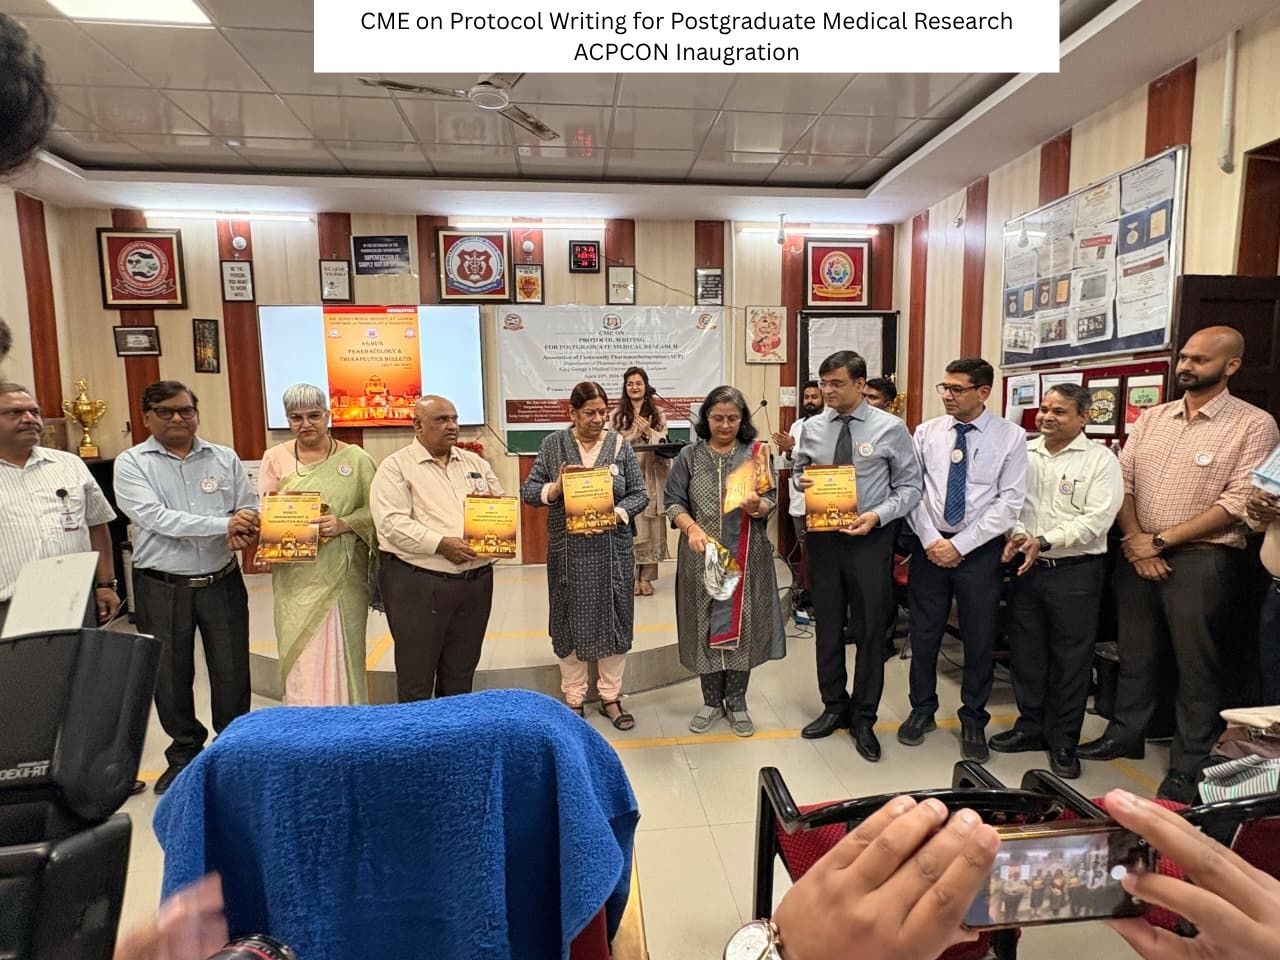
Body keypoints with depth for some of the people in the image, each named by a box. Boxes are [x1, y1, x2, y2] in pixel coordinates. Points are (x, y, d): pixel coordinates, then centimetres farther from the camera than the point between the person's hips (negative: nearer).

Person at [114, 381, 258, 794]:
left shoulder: (225, 458, 4)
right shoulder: (131, 464, -4)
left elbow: (249, 508, 3)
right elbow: (156, 517, -17)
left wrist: (243, 533, -20)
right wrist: (224, 524, -24)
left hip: (223, 583, 1)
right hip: (162, 588, -1)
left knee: (232, 672, 8)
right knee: (170, 675, 13)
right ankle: (185, 753, 33)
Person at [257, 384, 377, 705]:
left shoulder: (356, 458, 4)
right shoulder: (275, 457, 7)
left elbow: (373, 510, 1)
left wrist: (344, 524, -17)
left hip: (343, 576, 0)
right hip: (296, 578, 1)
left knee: (344, 653, 5)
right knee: (301, 657, 2)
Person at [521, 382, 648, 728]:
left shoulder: (620, 444, 2)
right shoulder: (553, 444, 1)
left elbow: (640, 494, 1)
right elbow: (528, 490, 0)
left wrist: (615, 513, -16)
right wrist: (556, 488, -19)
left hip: (612, 550, 1)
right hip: (568, 551, 0)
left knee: (613, 620, 8)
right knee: (570, 622, 8)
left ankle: (611, 697, 25)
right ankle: (573, 698, 25)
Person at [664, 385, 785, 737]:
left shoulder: (756, 453, 1)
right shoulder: (689, 456, 1)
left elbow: (771, 503, -1)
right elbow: (674, 502, -2)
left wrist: (757, 506, -24)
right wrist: (691, 528, -21)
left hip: (746, 557, 0)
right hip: (701, 556, 0)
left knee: (742, 624, 7)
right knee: (705, 624, 7)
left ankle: (736, 702, 24)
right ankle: (711, 701, 24)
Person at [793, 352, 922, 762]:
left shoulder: (890, 428, -7)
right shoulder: (812, 427, 3)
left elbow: (909, 486, -3)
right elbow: (800, 471, 15)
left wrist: (878, 515, -19)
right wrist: (801, 480, -9)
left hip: (869, 538, -3)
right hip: (823, 536, 3)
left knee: (871, 629, 7)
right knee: (828, 626, 14)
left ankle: (863, 719, 26)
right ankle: (834, 707, 34)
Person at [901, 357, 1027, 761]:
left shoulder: (1011, 437, -5)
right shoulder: (927, 432, 1)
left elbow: (1009, 502, -9)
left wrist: (960, 545, -13)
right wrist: (931, 539, -11)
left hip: (979, 549, -1)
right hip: (929, 545, 2)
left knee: (979, 638, 11)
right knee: (923, 633, 11)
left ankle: (973, 720, 31)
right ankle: (922, 709, 31)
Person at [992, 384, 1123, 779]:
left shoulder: (1100, 460, -5)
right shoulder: (1024, 453, 7)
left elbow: (1096, 519, -13)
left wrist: (1045, 541, -21)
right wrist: (1016, 533, -12)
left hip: (1075, 570, -4)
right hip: (1026, 568, 4)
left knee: (1071, 658, 7)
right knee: (1025, 651, 13)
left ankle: (1063, 742, 22)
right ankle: (1030, 727, 30)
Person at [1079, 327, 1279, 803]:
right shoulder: (1151, 418, 9)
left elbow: (1237, 503, -12)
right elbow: (1122, 480, 5)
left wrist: (1160, 540, -14)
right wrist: (1134, 540, -7)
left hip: (1201, 560, -4)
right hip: (1139, 555, 5)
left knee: (1197, 666, 5)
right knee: (1135, 652, 16)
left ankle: (1187, 768, 19)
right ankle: (1125, 733, 32)